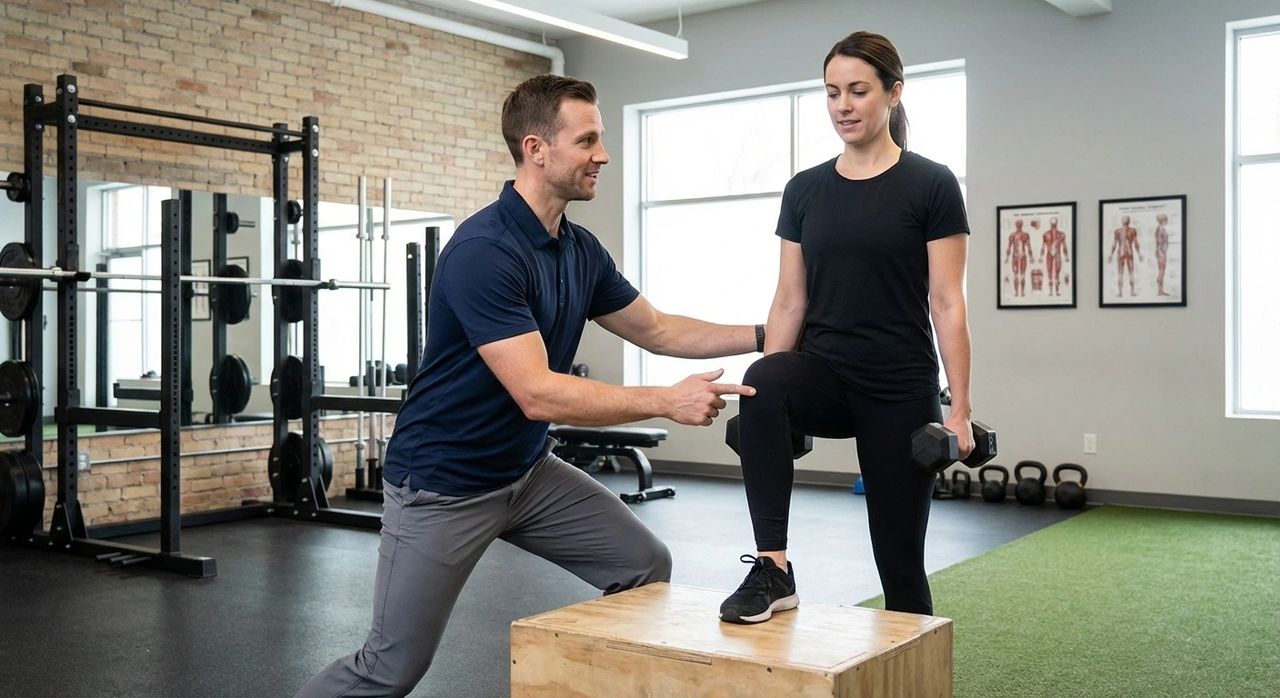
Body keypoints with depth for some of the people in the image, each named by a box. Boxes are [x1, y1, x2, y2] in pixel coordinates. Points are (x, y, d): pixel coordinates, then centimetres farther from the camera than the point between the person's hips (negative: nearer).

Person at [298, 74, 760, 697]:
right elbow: (538, 393, -31)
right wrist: (666, 401, -29)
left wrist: (767, 336, 6)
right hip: (442, 483, -8)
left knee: (644, 567, 6)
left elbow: (656, 330, 13)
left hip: (528, 471, 8)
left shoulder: (581, 250, 1)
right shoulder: (483, 251, -26)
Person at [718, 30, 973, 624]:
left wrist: (960, 408, -10)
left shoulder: (931, 186, -5)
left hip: (901, 389, -3)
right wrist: (766, 389, 2)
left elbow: (947, 304, -7)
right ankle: (772, 569, -25)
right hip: (824, 372, 3)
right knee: (764, 380, -33)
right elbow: (789, 301, 7)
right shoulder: (804, 189, 7)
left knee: (899, 559, 3)